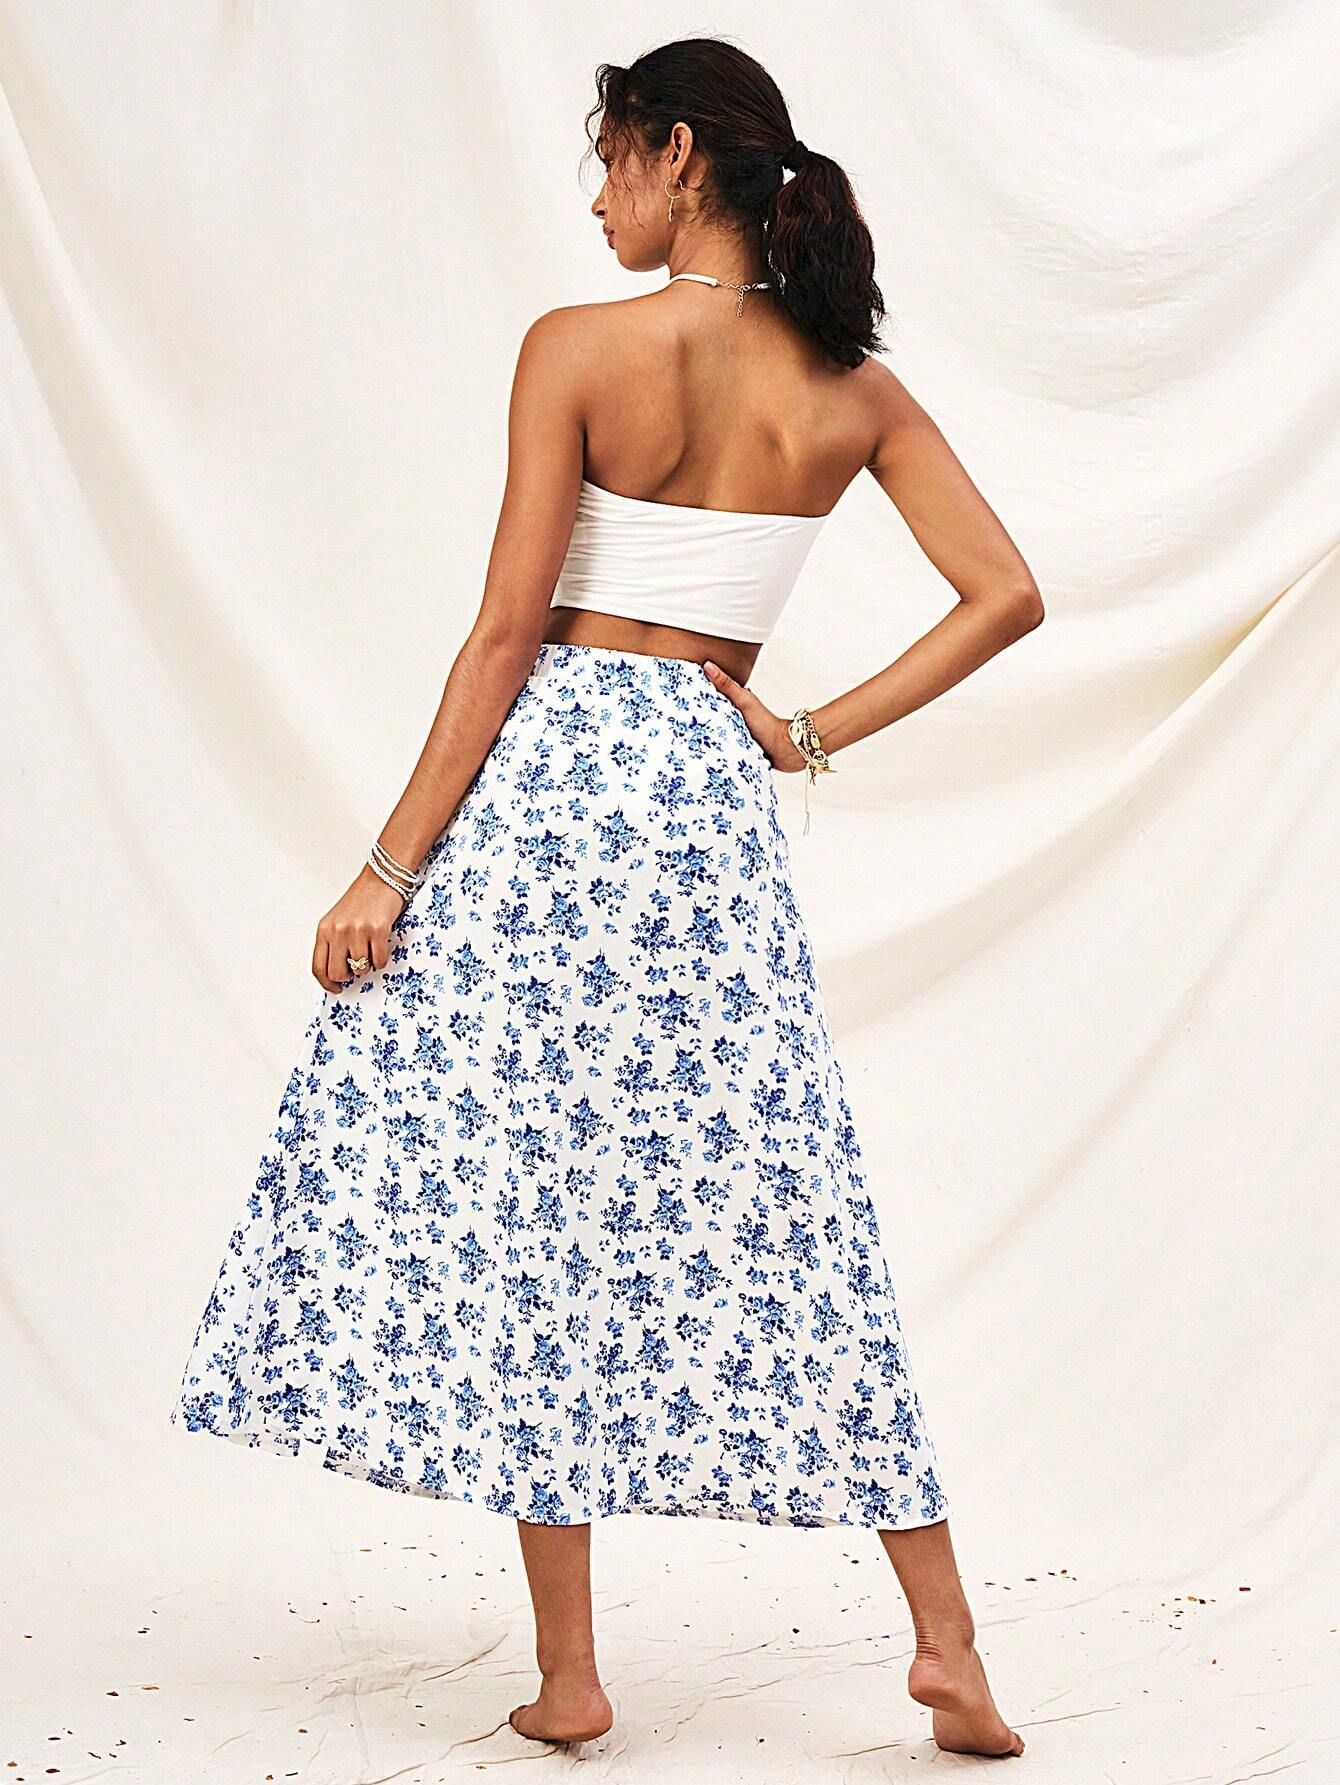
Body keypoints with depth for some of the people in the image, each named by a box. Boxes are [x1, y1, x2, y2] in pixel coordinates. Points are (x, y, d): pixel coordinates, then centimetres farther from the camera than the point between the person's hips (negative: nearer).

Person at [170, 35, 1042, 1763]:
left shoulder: (578, 347, -8)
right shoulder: (854, 390, 5)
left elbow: (508, 631, -11)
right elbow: (1007, 596, 3)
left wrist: (388, 869, -7)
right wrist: (819, 732, 7)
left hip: (548, 768, -4)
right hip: (717, 792, 4)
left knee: (517, 1204, 4)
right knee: (780, 1217, 10)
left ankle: (566, 1671, 7)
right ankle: (946, 1641, 10)